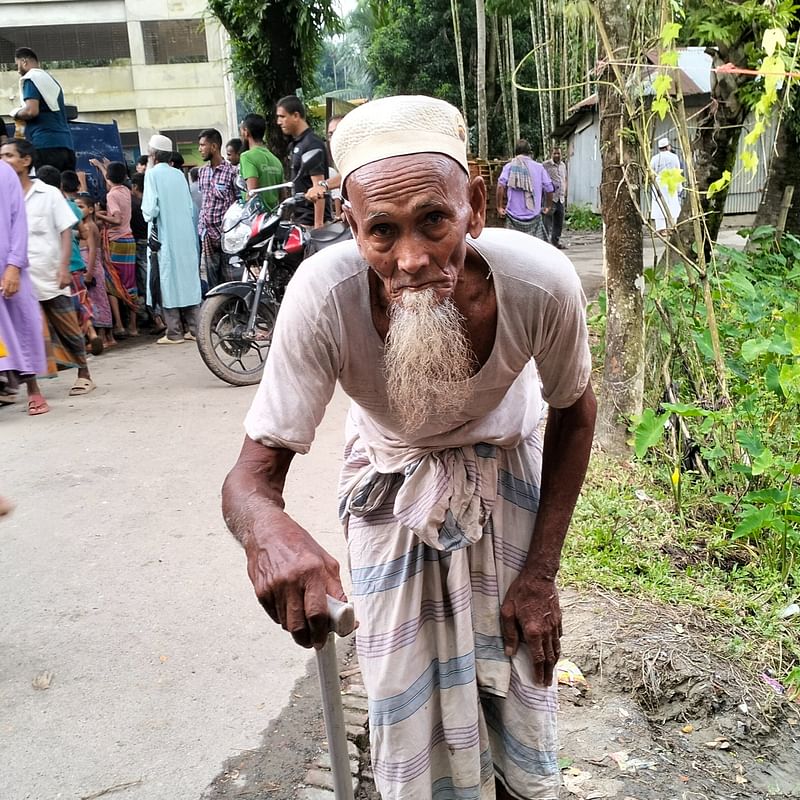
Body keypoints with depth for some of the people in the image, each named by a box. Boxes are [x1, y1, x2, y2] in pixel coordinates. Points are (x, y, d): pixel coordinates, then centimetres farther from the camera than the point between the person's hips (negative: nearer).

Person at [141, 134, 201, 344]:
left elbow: (150, 208, -12)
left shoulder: (152, 173, -7)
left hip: (164, 237, -5)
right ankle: (193, 328, 10)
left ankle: (174, 333, -2)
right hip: (186, 234, 6)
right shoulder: (179, 174, 9)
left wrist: (147, 214, 7)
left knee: (167, 281, -2)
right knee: (188, 279, 8)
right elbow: (190, 205, 12)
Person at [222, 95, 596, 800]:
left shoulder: (542, 281, -30)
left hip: (506, 469, 1)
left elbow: (573, 414, -10)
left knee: (519, 682, 7)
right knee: (407, 704, 5)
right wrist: (266, 526, -54)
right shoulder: (324, 294, -34)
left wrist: (540, 573, -11)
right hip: (393, 483, 0)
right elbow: (252, 475, -28)